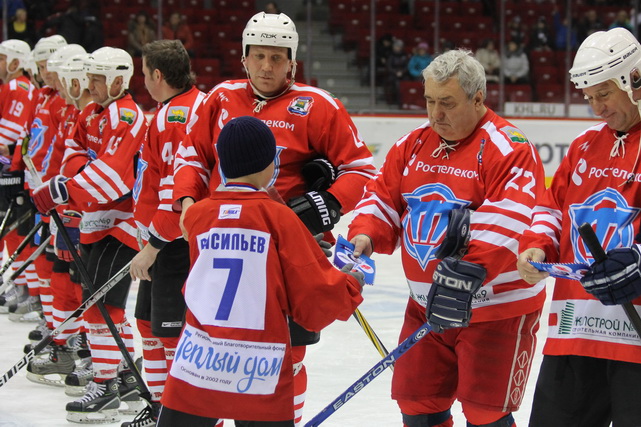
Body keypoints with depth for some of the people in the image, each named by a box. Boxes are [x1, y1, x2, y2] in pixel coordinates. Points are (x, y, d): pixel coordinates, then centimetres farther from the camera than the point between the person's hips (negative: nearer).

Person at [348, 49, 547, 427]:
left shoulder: (509, 149, -15)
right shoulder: (413, 145, 8)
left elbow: (505, 224, -27)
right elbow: (384, 197, 9)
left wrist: (469, 271, -39)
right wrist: (364, 237, -11)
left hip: (497, 309, -7)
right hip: (427, 306, 7)